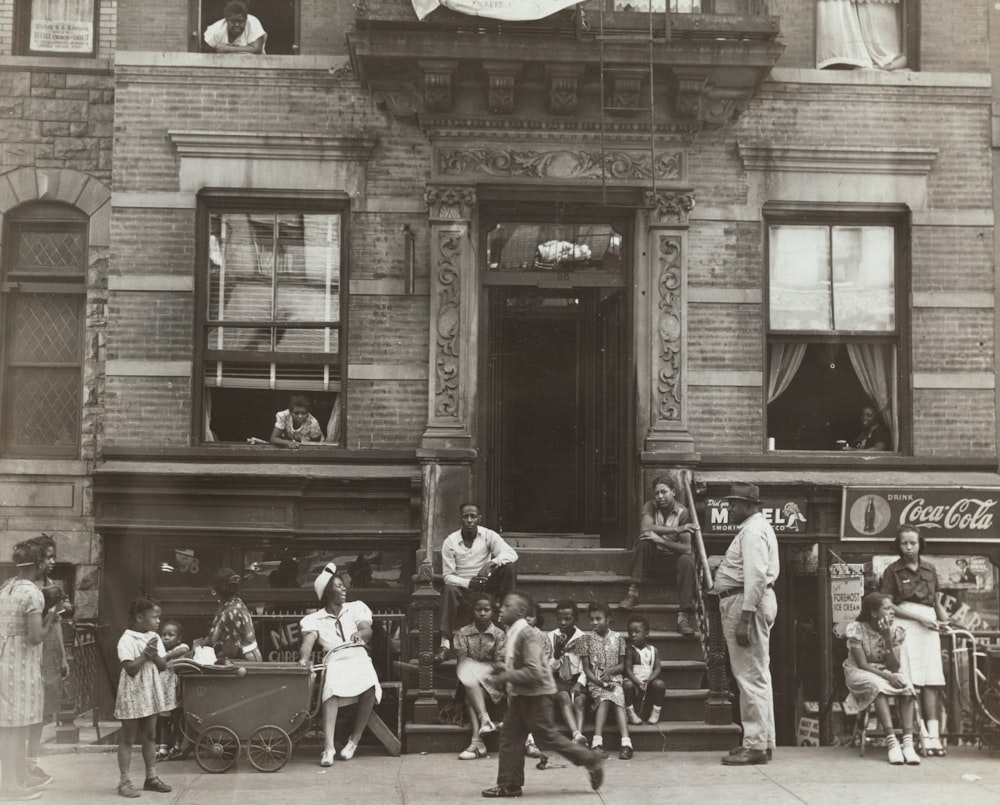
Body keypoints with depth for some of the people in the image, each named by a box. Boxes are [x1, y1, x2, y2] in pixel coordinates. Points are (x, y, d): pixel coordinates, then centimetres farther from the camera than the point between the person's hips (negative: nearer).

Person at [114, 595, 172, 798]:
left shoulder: (154, 637, 6)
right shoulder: (127, 639, -14)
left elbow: (163, 666, 6)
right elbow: (130, 669, -20)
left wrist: (154, 655, -12)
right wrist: (145, 653, -19)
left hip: (150, 693, 7)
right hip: (132, 694, -7)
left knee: (149, 736, 12)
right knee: (128, 738, 0)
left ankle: (151, 777, 19)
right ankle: (125, 782, 4)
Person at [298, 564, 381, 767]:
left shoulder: (356, 608, 21)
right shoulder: (315, 619, 16)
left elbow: (367, 631, 4)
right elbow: (308, 641, -1)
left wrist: (360, 634, -21)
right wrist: (304, 658, -25)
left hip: (358, 657, 1)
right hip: (334, 660, -1)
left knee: (370, 685, -33)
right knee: (332, 687, -36)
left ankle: (355, 739, -15)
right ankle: (328, 747, -42)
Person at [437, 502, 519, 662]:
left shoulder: (488, 535, -4)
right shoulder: (450, 542, -6)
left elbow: (511, 554, -16)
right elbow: (448, 576, -7)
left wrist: (490, 564, -34)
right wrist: (468, 583, -27)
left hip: (487, 587, 1)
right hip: (464, 588, -1)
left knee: (510, 565, -22)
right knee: (449, 590, -36)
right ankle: (445, 642, -39)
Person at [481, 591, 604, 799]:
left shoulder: (527, 635, -21)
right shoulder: (513, 633, 9)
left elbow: (533, 672, -26)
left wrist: (507, 677, -24)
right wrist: (504, 670, 6)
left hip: (535, 695, -10)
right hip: (520, 695, 10)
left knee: (547, 737, -2)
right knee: (509, 735, 6)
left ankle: (591, 760, 11)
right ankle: (509, 784, 10)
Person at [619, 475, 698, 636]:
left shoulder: (682, 513, -11)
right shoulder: (650, 506, -6)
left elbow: (686, 548, -19)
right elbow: (645, 527, -28)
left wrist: (661, 539, -31)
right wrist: (676, 529, -29)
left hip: (675, 554, -1)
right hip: (654, 555, 1)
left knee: (687, 561, -33)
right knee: (645, 541, -30)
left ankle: (684, 616, -33)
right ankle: (633, 592, -30)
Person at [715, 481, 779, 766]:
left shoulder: (753, 531, -13)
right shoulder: (754, 528, 20)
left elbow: (756, 577, -23)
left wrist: (745, 618, -26)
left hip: (746, 603, -11)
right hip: (745, 602, 11)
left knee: (751, 676, -9)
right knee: (756, 676, 14)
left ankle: (756, 745, -6)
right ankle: (762, 741, 21)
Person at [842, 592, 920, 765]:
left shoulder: (895, 631, -5)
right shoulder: (856, 629, -15)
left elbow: (894, 667, -13)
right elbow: (862, 664, -19)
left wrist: (887, 639, -24)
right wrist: (887, 676, -33)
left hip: (886, 674, 4)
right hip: (860, 675, -4)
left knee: (907, 686, -30)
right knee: (878, 685, -39)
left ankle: (908, 743, -37)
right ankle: (891, 742, -43)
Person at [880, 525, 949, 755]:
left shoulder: (929, 569, 15)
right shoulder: (893, 571, 3)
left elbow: (936, 602, 19)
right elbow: (889, 606, -2)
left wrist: (944, 620, -2)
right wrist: (919, 617, -10)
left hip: (928, 627, 4)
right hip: (905, 626, -4)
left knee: (931, 681, -4)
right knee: (910, 683, -11)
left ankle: (933, 734, -6)